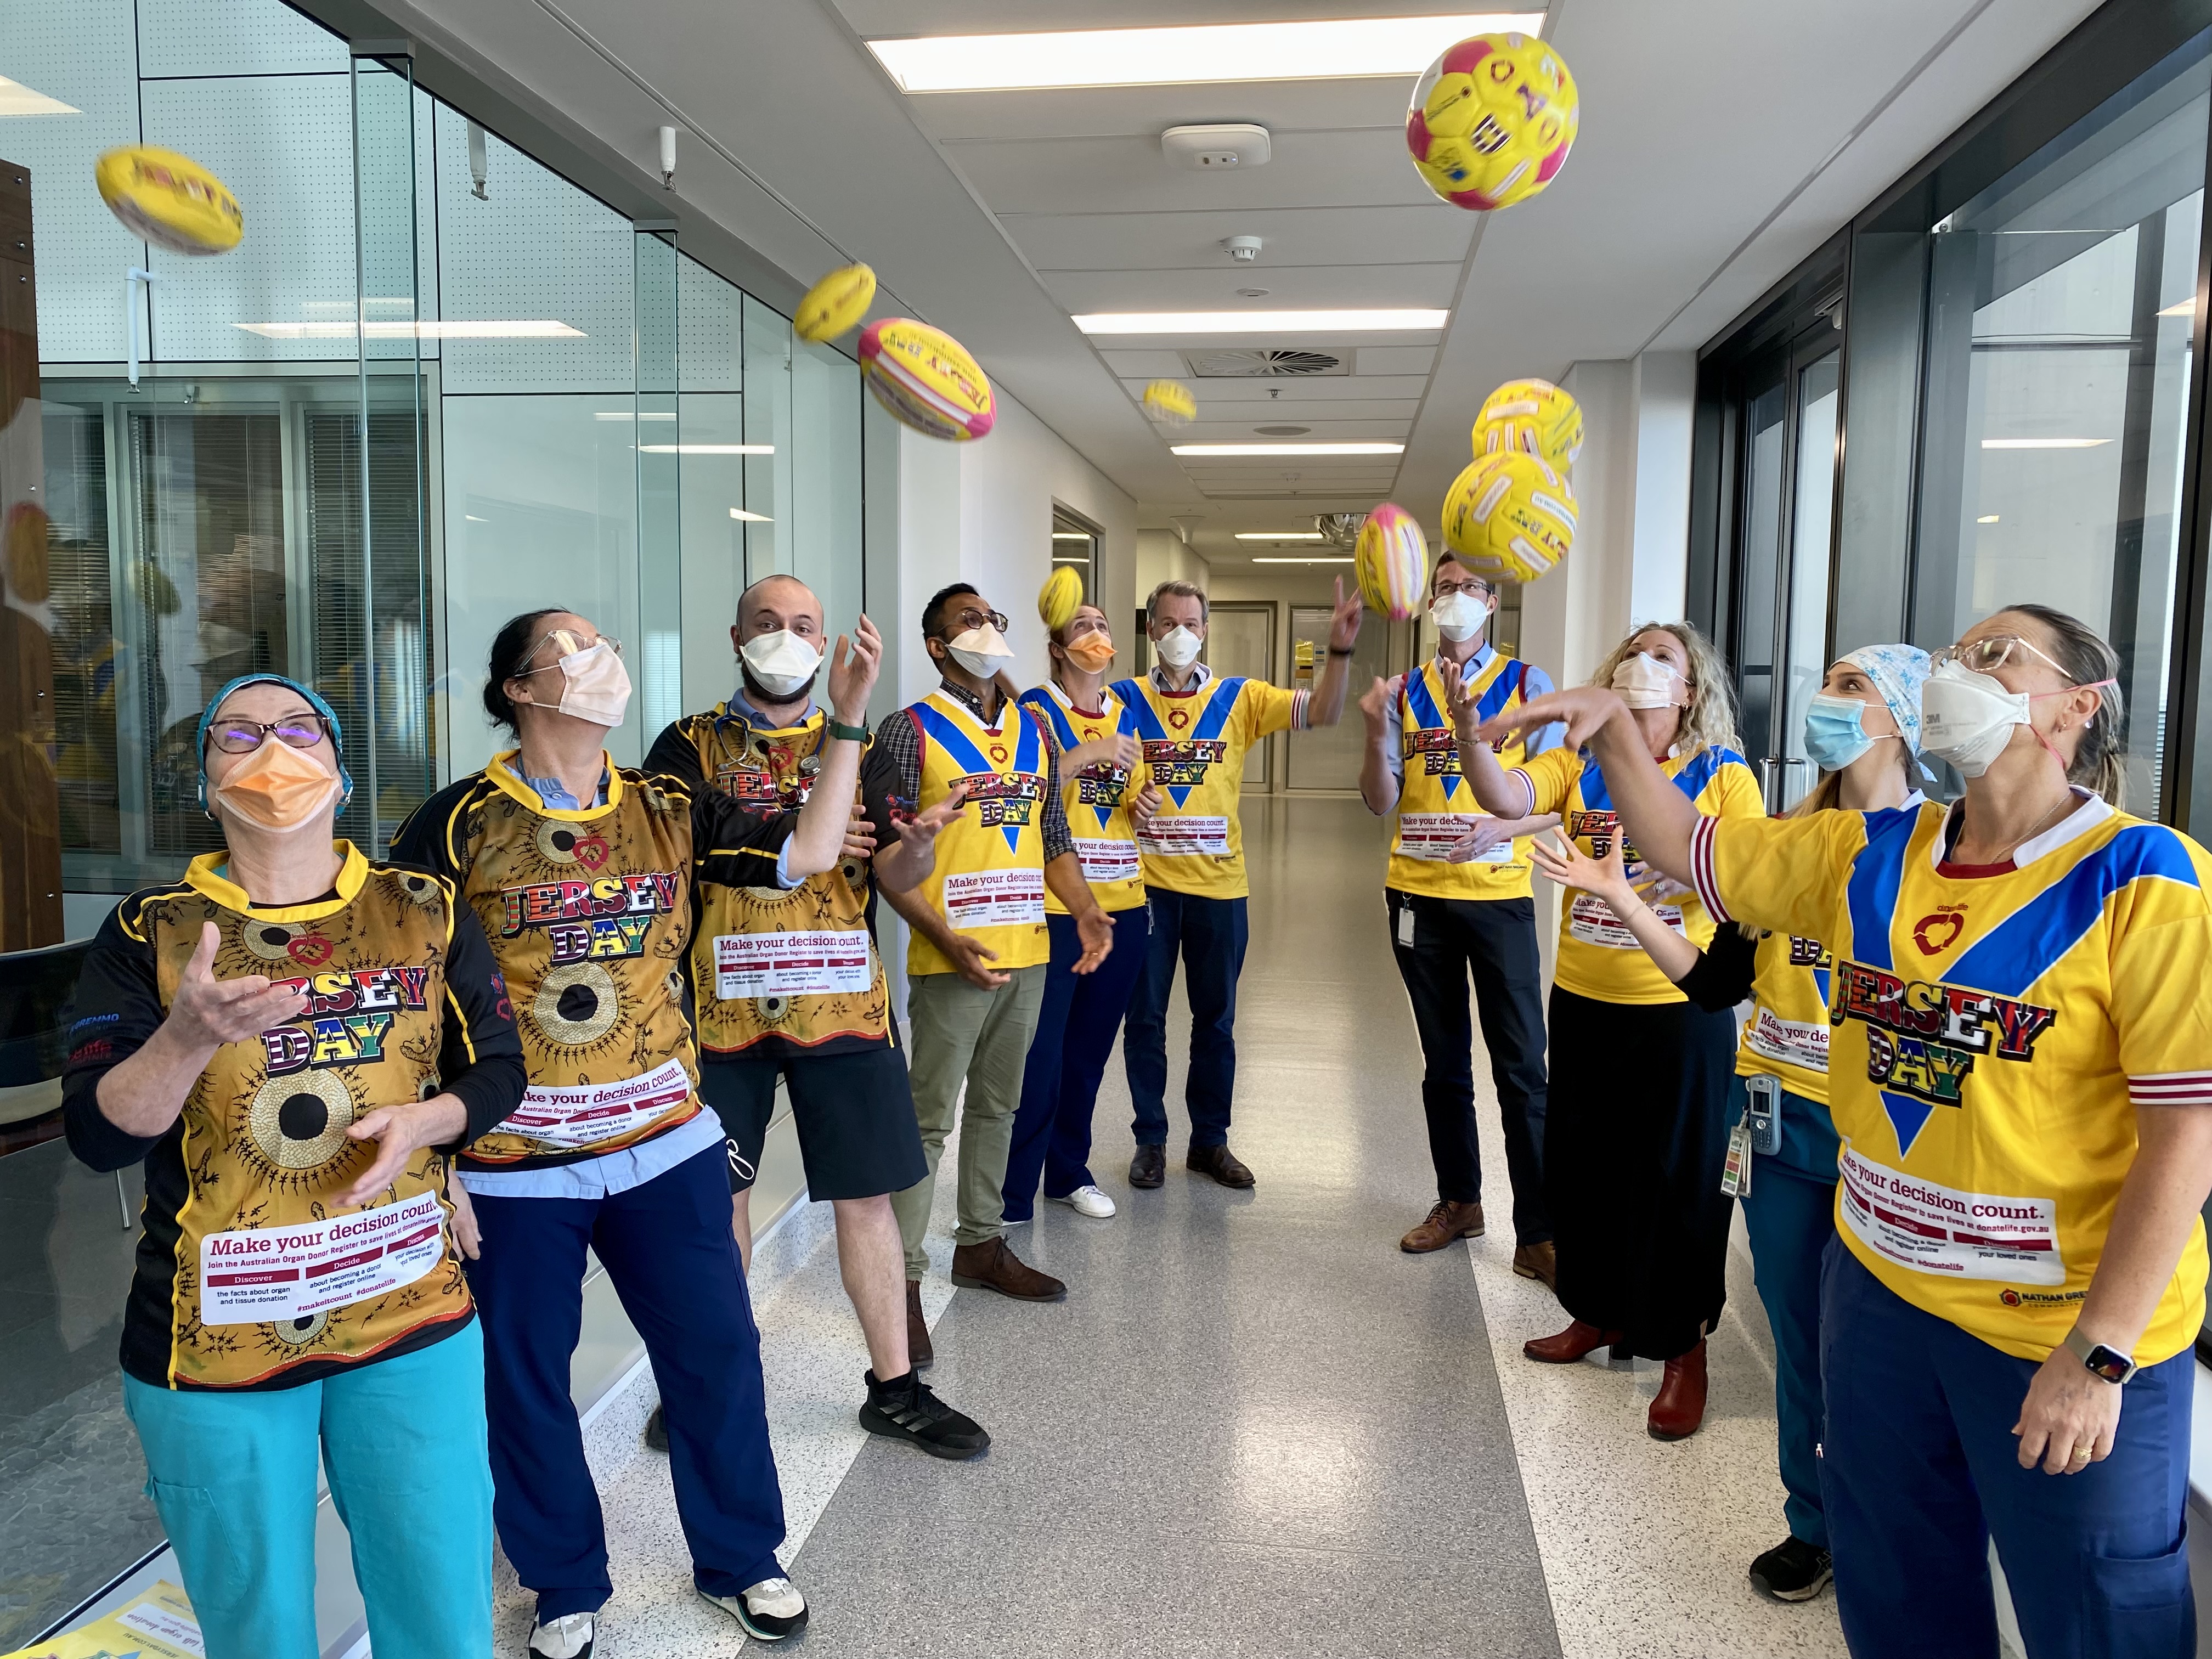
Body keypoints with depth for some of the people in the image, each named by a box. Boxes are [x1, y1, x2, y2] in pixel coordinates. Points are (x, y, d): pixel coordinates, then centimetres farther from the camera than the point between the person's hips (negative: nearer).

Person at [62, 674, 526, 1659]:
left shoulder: (425, 912, 1)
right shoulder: (149, 936, -3)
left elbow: (499, 1071, 6)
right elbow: (96, 1136, -9)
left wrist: (422, 1119, -15)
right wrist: (192, 1034, -27)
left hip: (413, 1323, 1)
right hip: (213, 1345, -1)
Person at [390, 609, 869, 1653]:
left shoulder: (667, 811, 4)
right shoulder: (461, 823, -7)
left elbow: (809, 853, -1)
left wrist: (846, 721, -9)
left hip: (666, 1141, 3)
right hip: (515, 1163, -3)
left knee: (715, 1349, 10)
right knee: (525, 1378, 11)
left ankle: (740, 1562, 32)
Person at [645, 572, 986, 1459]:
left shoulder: (856, 746, 10)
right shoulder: (689, 746, 5)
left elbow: (894, 873, 4)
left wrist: (918, 843, -21)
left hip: (843, 1003, 1)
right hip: (722, 1008, -1)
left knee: (868, 1192, 5)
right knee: (719, 1193, 10)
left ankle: (894, 1388, 19)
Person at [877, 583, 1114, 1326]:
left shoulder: (1034, 729, 11)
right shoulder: (910, 729, -7)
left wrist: (1084, 909, 1)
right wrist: (945, 936, -20)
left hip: (1027, 953, 6)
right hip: (953, 958, -6)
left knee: (997, 1105, 17)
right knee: (930, 1116, -1)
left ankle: (982, 1244, 31)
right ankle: (903, 1276, 9)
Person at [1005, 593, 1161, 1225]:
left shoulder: (1126, 713, 13)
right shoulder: (1036, 708, -4)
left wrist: (1144, 806, 1)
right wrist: (1087, 753, -21)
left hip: (1122, 905, 6)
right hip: (1055, 906, -6)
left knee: (1090, 1048, 13)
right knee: (1040, 1053, -5)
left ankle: (1070, 1171, 28)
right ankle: (1013, 1196, 4)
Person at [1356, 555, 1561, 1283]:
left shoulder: (1528, 684, 0)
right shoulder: (1406, 691, 7)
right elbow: (1381, 803, 1)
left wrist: (1498, 829, -22)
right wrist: (1376, 731, -15)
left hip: (1498, 894, -3)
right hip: (1418, 894, 3)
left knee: (1521, 1066, -2)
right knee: (1444, 1060, 15)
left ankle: (1538, 1235, 6)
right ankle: (1458, 1201, 30)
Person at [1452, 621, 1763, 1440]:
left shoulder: (1723, 775, -4)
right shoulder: (1578, 764, 2)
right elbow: (1504, 798, -16)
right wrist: (1468, 722, -32)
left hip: (1682, 1007, -3)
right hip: (1584, 1001, 4)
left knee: (1677, 1177, 6)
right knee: (1582, 1163, 16)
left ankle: (1684, 1351, 24)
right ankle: (1600, 1313, 37)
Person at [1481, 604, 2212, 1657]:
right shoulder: (1865, 857, 0)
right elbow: (1681, 844, 8)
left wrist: (2099, 1354, -20)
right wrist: (1614, 728, -7)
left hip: (2072, 1332, -5)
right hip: (1880, 1285, 5)